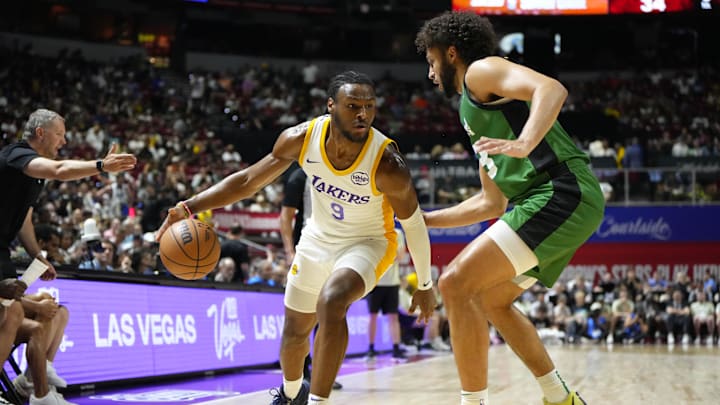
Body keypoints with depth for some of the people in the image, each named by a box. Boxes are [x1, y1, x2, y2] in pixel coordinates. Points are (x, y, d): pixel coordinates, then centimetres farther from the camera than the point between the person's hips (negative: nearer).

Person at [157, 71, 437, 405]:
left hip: (367, 242, -4)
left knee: (331, 302, -34)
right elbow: (248, 180, -11)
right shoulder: (301, 139, -23)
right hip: (318, 238, 4)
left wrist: (425, 285, -6)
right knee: (295, 330, 17)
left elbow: (413, 223, -16)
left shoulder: (387, 163, -32)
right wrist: (190, 207, -21)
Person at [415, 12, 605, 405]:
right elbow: (493, 203, 34)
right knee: (490, 298, 23)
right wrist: (425, 220, 37)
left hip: (561, 194, -10)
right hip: (565, 203, 10)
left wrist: (523, 144, -35)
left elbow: (551, 89, -19)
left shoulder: (481, 71, 2)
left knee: (456, 283, -14)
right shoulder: (473, 108, 29)